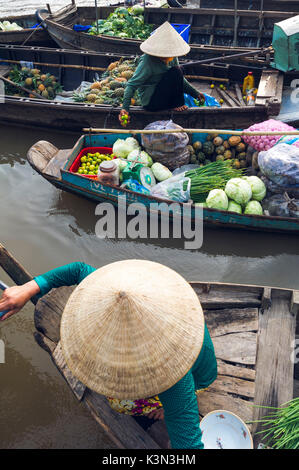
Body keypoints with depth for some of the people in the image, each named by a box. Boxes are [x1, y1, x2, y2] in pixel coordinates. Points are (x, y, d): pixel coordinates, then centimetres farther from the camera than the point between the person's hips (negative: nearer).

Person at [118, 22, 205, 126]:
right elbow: (132, 85, -21)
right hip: (150, 102, -8)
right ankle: (177, 105, -4)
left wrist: (195, 93, 14)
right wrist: (125, 108, -33)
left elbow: (180, 79, 16)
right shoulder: (147, 62, -21)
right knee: (175, 72, -20)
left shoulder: (172, 58, 0)